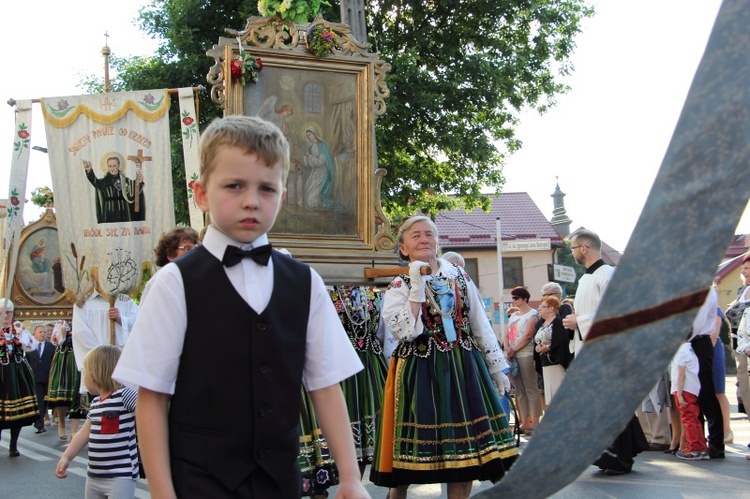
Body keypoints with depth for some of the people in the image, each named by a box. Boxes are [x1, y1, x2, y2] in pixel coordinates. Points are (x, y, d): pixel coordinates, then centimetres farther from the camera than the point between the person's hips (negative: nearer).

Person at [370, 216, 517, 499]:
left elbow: (481, 326, 11)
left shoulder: (459, 276, 10)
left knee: (464, 445, 4)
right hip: (420, 373, -3)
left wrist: (497, 369, 10)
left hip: (464, 368, 3)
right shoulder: (399, 287, 0)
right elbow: (406, 331, -16)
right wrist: (417, 286, -16)